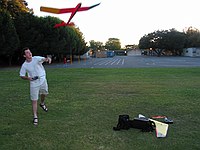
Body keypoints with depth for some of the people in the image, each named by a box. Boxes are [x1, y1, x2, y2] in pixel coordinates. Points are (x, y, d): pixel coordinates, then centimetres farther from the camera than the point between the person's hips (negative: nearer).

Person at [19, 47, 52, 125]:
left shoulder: (36, 58, -11)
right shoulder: (24, 65, -8)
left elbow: (43, 59, -29)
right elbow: (22, 75, 2)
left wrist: (48, 59, -53)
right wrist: (28, 78, -18)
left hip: (43, 80, 1)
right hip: (34, 84, -1)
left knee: (44, 93, 18)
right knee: (34, 100, -3)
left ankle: (42, 103, 52)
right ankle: (35, 117, 6)